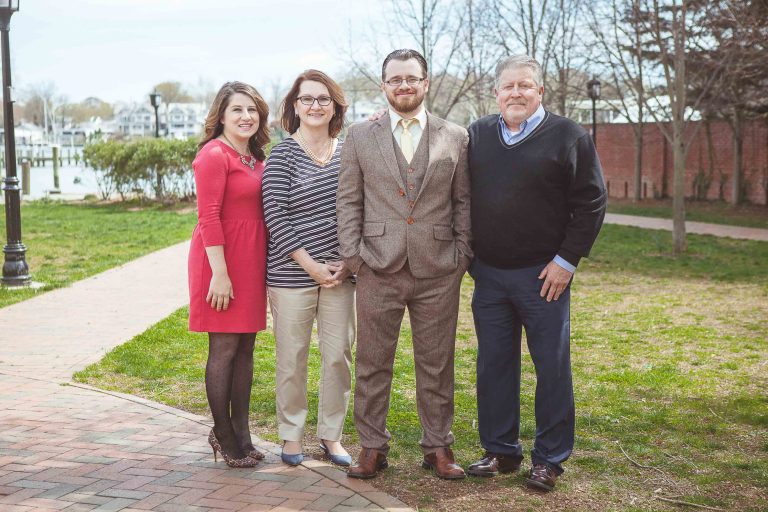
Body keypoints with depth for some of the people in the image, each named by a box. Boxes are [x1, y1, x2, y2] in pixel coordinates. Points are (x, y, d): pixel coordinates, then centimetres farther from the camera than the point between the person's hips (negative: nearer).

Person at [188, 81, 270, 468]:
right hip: (222, 259, -8)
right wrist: (220, 273, -21)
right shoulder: (214, 154, -12)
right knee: (224, 348, 0)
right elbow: (208, 217, -17)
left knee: (246, 348, 12)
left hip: (251, 261, 8)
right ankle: (223, 434, 13)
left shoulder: (254, 157, 14)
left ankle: (241, 433, 22)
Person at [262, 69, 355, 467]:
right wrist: (310, 264, -12)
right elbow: (274, 215, -9)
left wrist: (349, 260, -1)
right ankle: (291, 435, 22)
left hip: (339, 273, 4)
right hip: (292, 272, -3)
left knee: (339, 355, 7)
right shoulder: (283, 155, -5)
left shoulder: (348, 152, 7)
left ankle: (331, 434, 22)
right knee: (292, 357, 6)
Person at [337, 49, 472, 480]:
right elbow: (348, 201, 5)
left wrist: (462, 255, 0)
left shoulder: (456, 137, 6)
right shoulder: (360, 137, 6)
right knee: (373, 364, 7)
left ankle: (438, 447, 22)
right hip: (378, 270, 0)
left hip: (438, 272, 0)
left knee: (437, 365, 9)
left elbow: (463, 202, 7)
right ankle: (373, 447, 20)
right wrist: (354, 256, -3)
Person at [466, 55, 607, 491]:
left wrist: (567, 260, -8)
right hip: (488, 274, 4)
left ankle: (550, 459, 14)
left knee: (552, 367, 2)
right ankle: (500, 450, 22)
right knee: (494, 365, 10)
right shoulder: (477, 135, 8)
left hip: (543, 275, -4)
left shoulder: (568, 137, -4)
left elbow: (591, 204, -5)